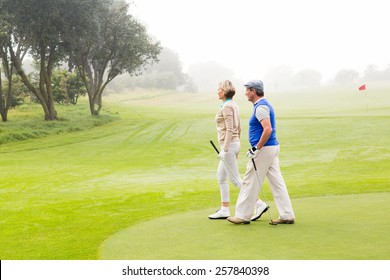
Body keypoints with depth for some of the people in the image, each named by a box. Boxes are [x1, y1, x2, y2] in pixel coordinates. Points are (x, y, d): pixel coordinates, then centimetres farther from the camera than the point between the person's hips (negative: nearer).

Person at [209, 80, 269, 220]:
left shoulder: (226, 107, -15)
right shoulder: (234, 105, 13)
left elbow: (230, 129, -21)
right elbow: (238, 128, 17)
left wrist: (225, 148, -21)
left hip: (228, 144, -10)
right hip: (234, 143, 10)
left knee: (235, 178, -6)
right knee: (220, 177, 14)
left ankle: (259, 204, -7)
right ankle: (224, 210, 17)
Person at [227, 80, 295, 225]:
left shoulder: (261, 107, -16)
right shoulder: (264, 104, 17)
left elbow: (268, 129, -27)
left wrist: (257, 148, -21)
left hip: (264, 149, -10)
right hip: (272, 147, 10)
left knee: (250, 182, -1)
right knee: (277, 182, 8)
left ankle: (242, 215, 6)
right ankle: (287, 215, 8)